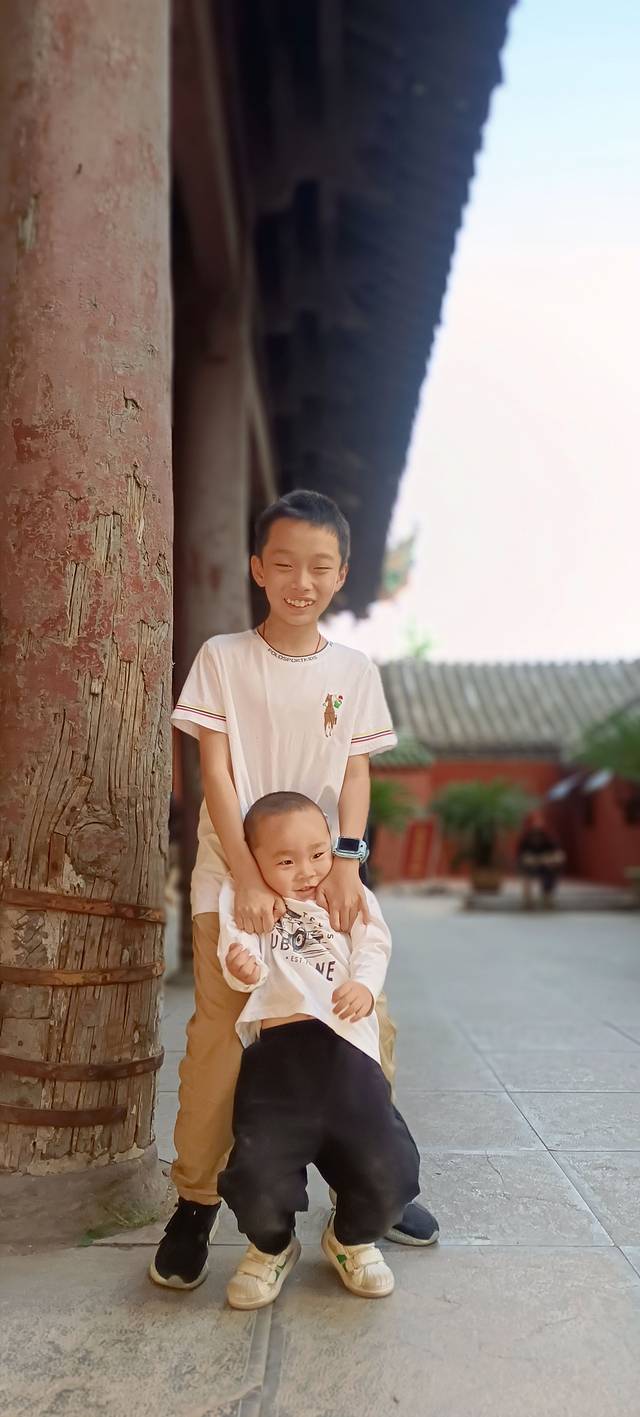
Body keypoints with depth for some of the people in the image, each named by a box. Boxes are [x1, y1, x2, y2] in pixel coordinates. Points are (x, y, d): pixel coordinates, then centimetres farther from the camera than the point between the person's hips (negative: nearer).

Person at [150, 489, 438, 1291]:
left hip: (326, 872, 3)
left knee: (368, 1026, 6)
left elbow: (356, 774, 2)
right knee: (220, 1037, -4)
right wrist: (248, 880, -17)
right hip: (235, 875, -3)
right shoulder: (223, 658, -4)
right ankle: (195, 1202, 15)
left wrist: (345, 861, -14)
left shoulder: (355, 671, 4)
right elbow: (215, 774, -9)